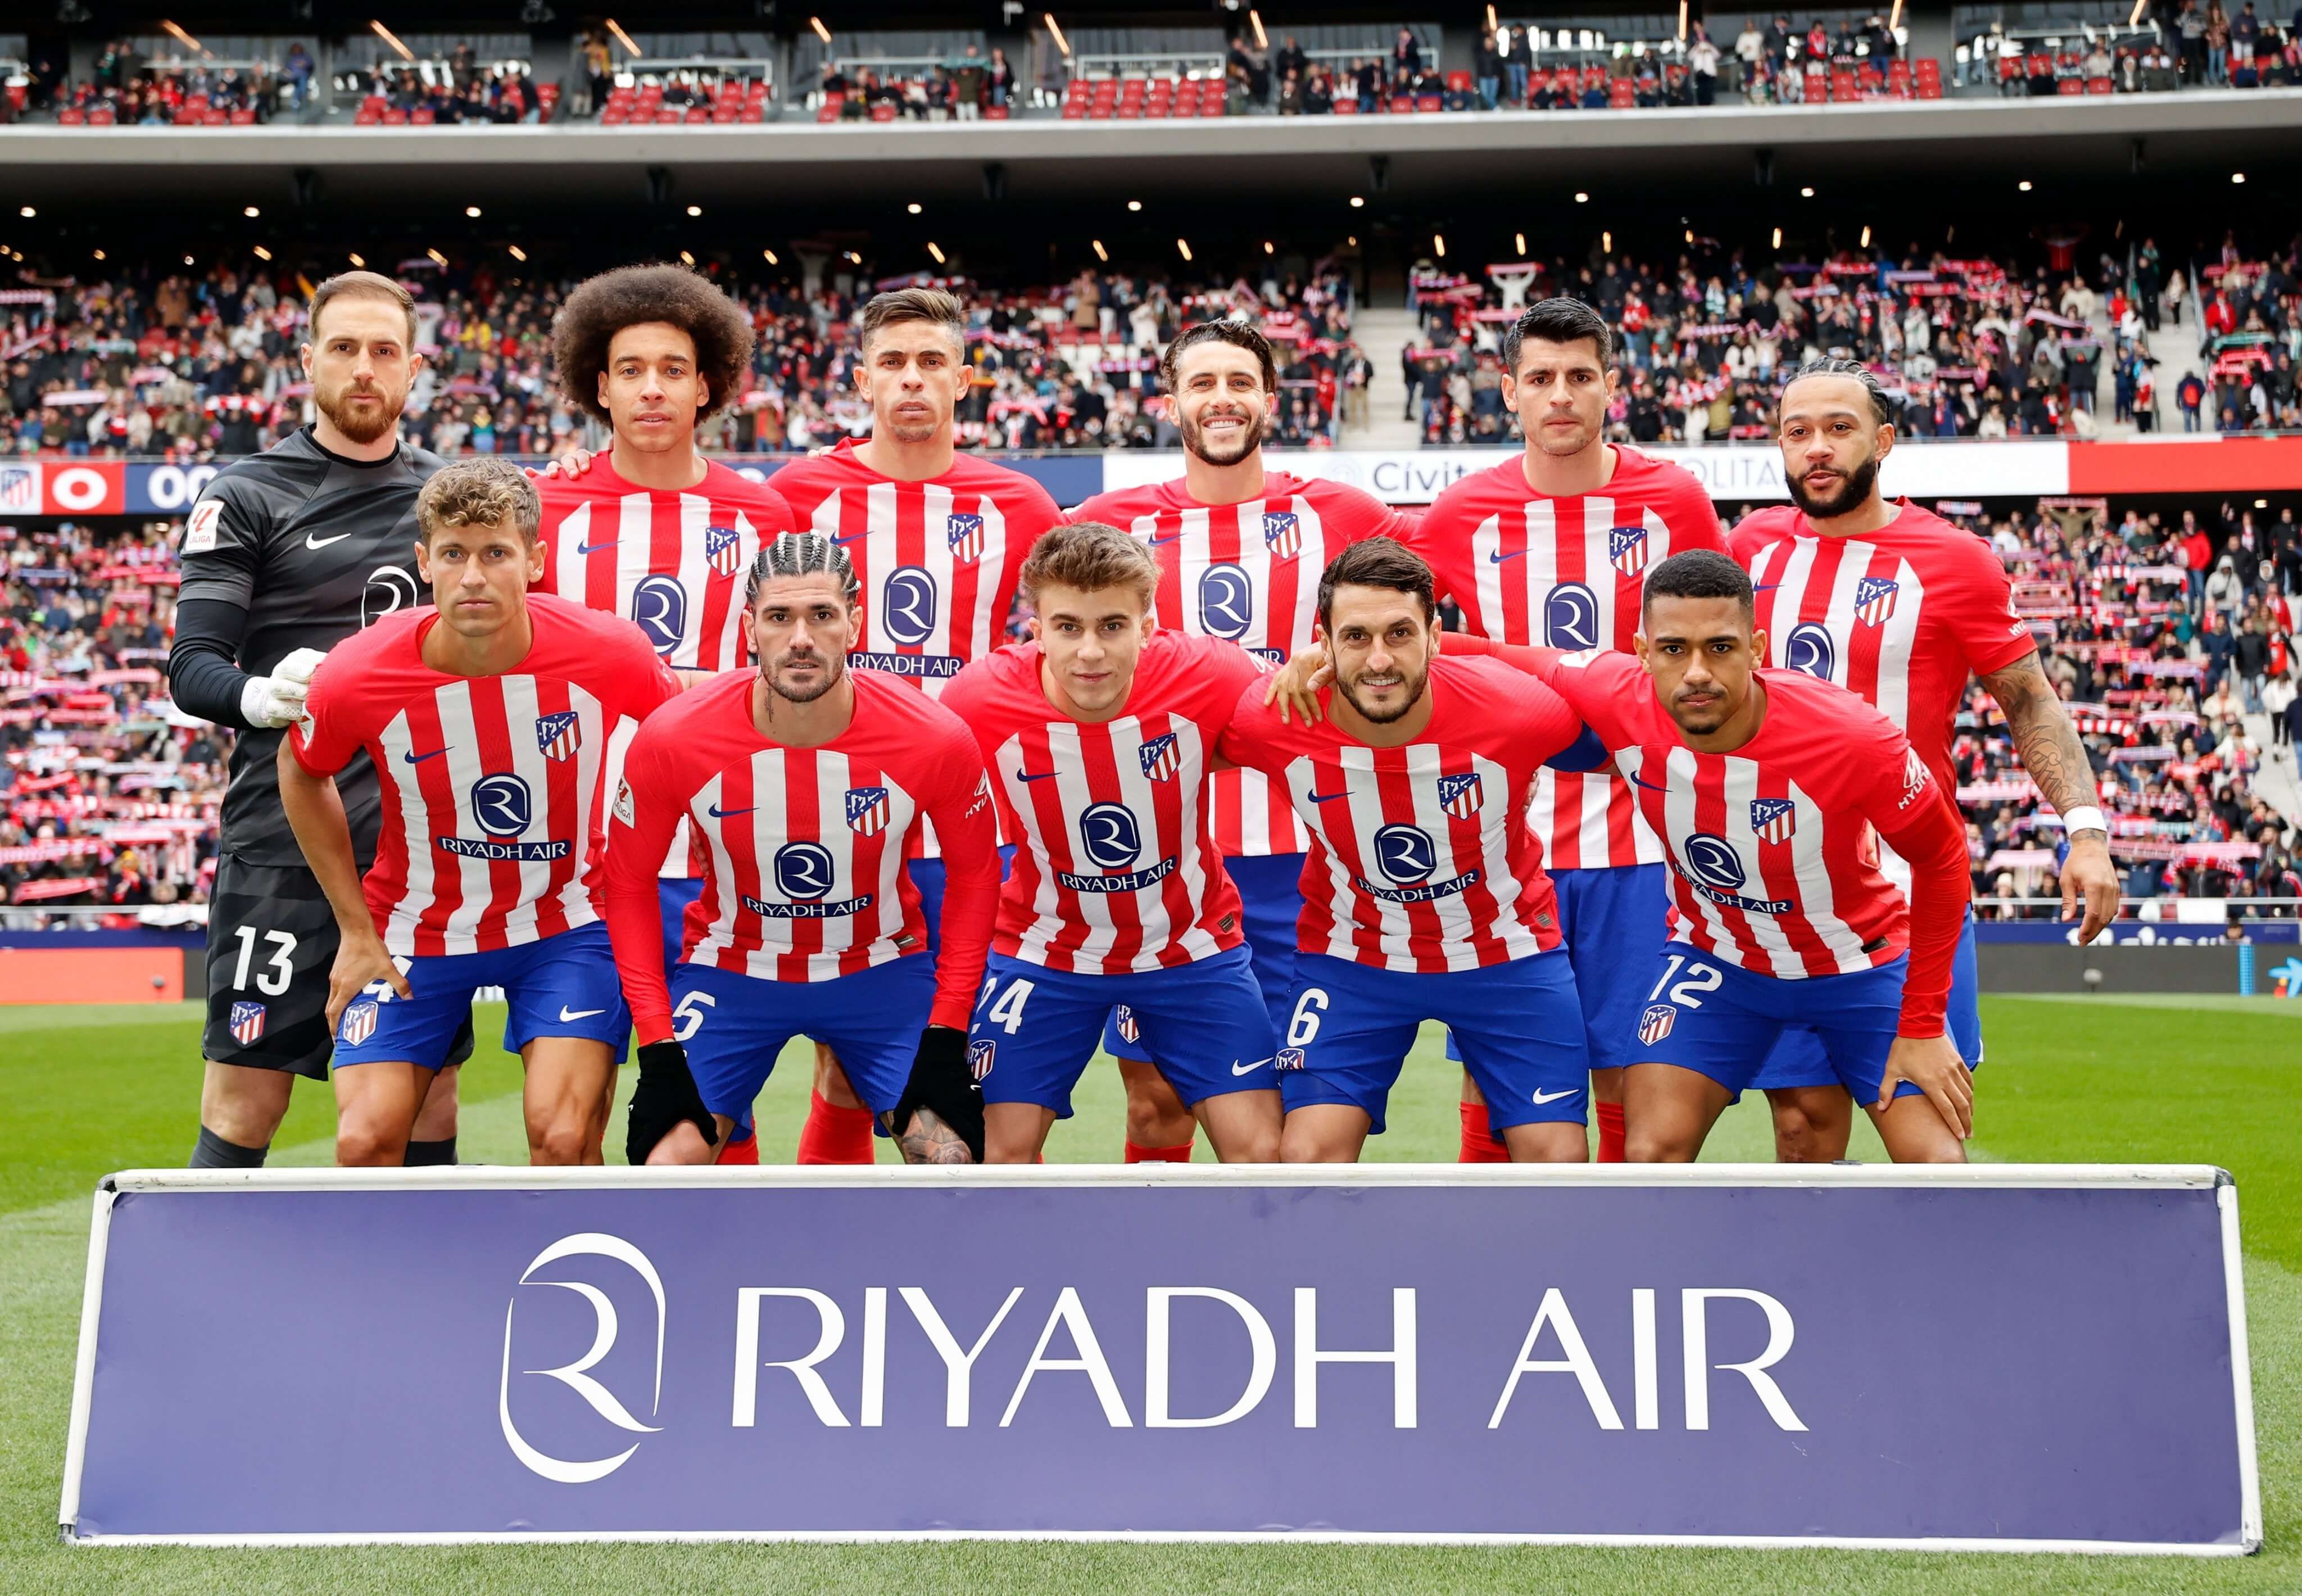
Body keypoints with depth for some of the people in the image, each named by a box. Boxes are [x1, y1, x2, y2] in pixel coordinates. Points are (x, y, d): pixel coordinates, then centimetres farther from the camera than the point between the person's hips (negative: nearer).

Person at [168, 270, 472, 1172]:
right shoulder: (247, 495, 2)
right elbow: (193, 665, -6)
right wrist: (260, 696, -27)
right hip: (283, 848, -4)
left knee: (428, 1098, 7)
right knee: (247, 1101, -4)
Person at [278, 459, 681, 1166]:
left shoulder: (613, 653, -21)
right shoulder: (357, 677, -20)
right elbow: (302, 773, 3)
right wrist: (355, 930, 2)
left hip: (569, 921, -1)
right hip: (416, 929, 1)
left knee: (563, 1137, -16)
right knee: (366, 1141, -8)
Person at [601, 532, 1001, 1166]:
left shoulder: (936, 739, -21)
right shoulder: (671, 740, -21)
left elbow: (972, 874, -4)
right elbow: (628, 883, -5)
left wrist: (947, 1031, -7)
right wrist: (656, 1042, -9)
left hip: (882, 968, 0)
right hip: (730, 967, 0)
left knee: (952, 1164, -8)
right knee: (666, 1167, -13)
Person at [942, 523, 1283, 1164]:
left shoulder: (1209, 677, -24)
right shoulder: (978, 702, -23)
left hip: (1193, 945, 0)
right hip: (1044, 950, 0)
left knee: (1261, 1151, -4)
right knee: (1001, 1148, -1)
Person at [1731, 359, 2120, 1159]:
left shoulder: (1953, 560, -3)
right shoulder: (1752, 546, 6)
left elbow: (2032, 706, 2)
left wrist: (2085, 829, -11)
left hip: (1911, 883, -2)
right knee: (1803, 1116, 6)